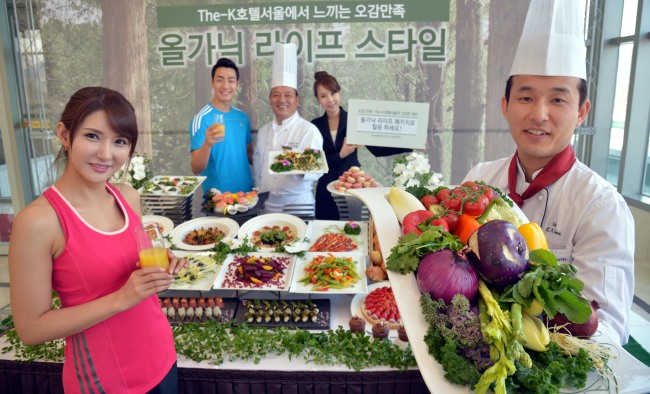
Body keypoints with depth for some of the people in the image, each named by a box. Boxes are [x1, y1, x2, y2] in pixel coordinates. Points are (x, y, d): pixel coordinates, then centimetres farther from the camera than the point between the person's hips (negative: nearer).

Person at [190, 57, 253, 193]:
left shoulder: (243, 117, 2)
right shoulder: (201, 119, -14)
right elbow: (196, 169, -19)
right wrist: (207, 144, -36)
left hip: (247, 192, 5)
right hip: (217, 195, -5)